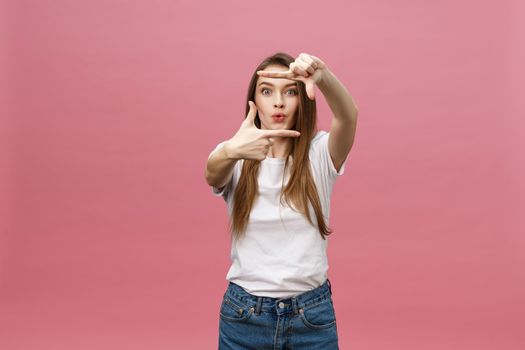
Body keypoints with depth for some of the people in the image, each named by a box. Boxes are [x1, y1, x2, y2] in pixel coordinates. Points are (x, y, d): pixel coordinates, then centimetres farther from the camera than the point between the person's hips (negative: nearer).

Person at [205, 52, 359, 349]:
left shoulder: (319, 154, -4)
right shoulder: (236, 163, -2)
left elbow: (348, 116, -24)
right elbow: (213, 173, -24)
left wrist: (323, 76, -44)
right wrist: (231, 150, -47)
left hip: (312, 316, 0)